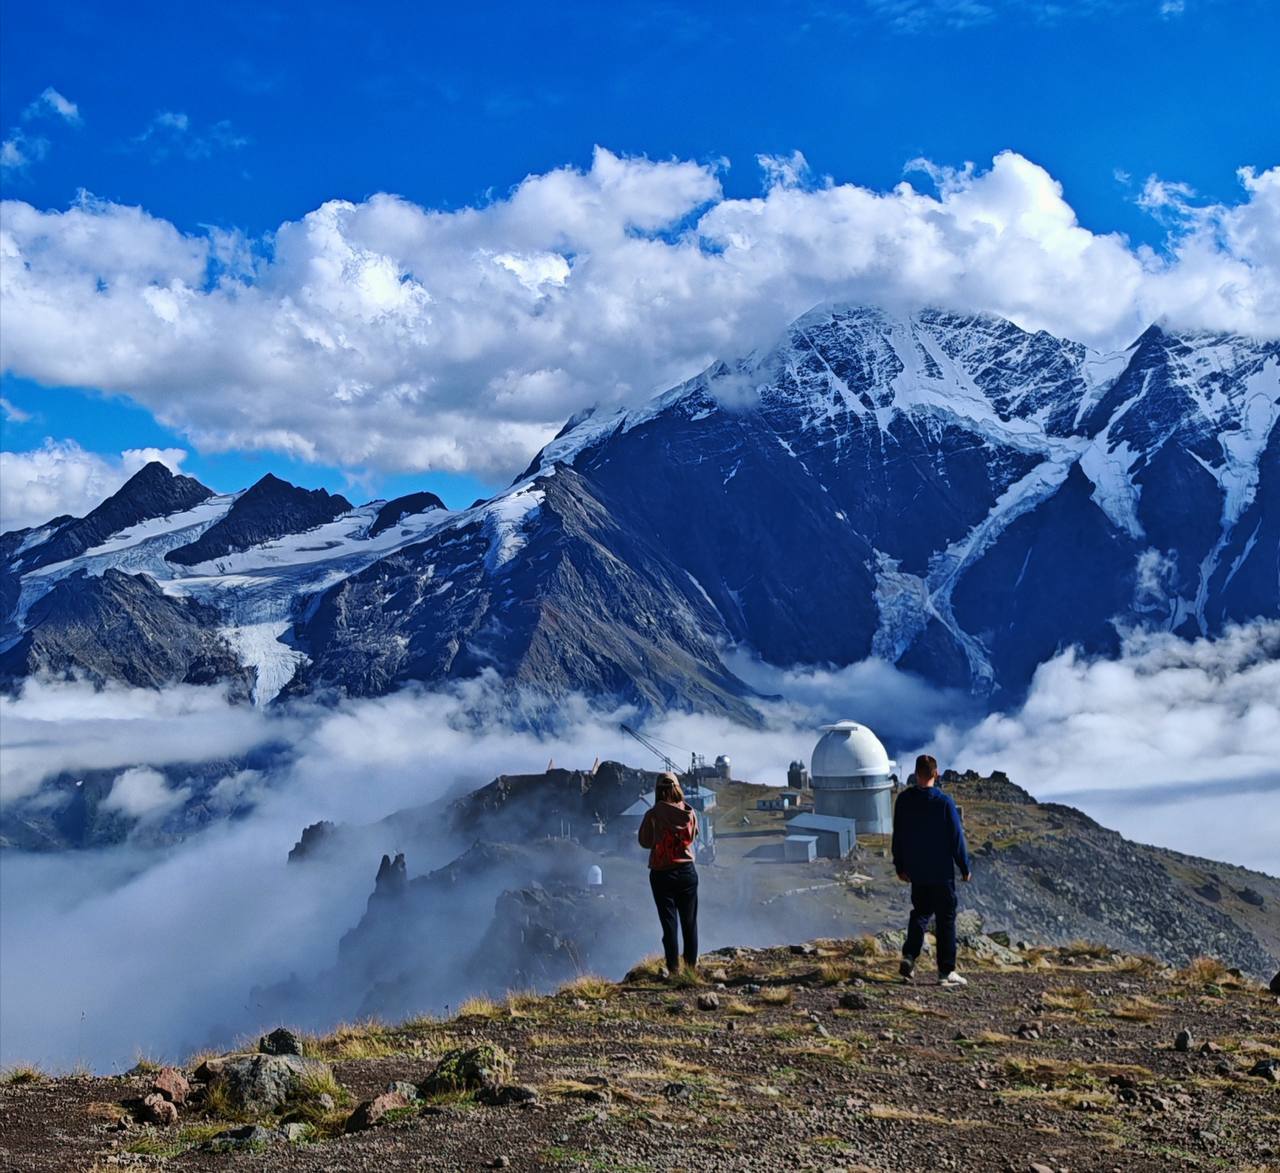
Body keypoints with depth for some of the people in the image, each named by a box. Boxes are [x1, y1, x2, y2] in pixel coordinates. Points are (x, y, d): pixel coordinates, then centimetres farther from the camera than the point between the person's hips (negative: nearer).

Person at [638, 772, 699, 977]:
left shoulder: (653, 814, -14)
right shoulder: (690, 812, -4)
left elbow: (644, 841, -3)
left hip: (662, 873, -3)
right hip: (687, 871, 3)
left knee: (669, 922, 2)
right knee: (690, 921, 12)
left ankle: (674, 969, 1)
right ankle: (692, 966, 17)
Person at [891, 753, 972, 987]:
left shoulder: (904, 799, -3)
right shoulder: (944, 802, -15)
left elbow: (898, 835, 5)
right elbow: (956, 837, -9)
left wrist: (900, 866, 16)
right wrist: (965, 868, 1)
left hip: (916, 871, 4)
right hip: (941, 872, -4)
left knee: (920, 913, 18)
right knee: (945, 918, 5)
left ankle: (909, 957, 1)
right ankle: (946, 971, 6)